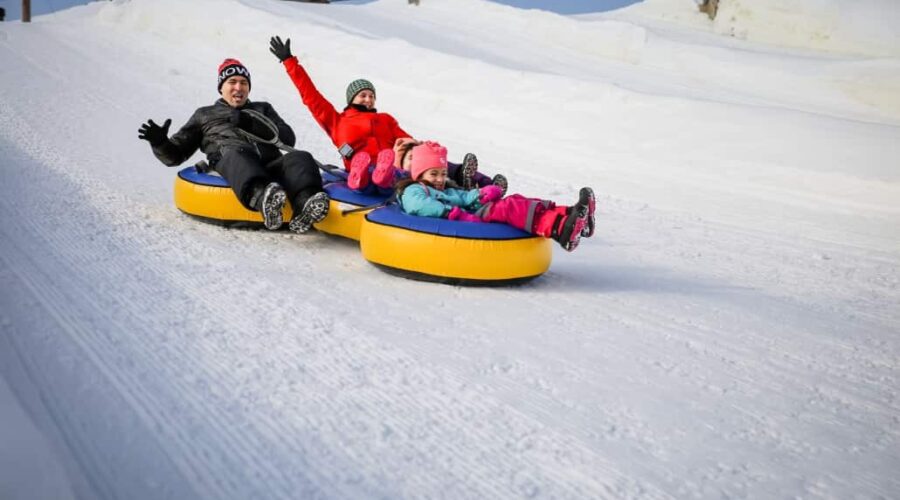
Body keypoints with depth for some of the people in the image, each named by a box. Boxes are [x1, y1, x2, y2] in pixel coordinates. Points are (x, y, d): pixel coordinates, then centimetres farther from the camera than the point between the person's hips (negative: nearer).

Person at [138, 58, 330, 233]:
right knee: (236, 154, -39)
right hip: (228, 165, -2)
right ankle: (262, 197, -70)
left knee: (299, 158, -31)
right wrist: (159, 142, 6)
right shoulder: (204, 114, 35)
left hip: (269, 166, 2)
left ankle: (305, 206, -63)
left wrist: (253, 124, 2)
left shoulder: (263, 109, 37)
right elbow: (175, 155, 29)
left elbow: (288, 138, 17)